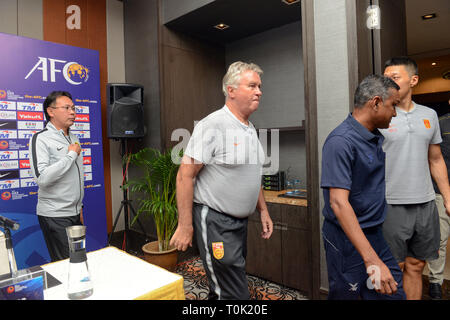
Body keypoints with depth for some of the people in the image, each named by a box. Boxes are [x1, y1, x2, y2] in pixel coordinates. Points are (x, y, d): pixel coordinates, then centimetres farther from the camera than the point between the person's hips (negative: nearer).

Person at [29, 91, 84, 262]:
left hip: (74, 213, 7)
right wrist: (72, 154, -18)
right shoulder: (40, 138, -12)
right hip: (55, 216, -7)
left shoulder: (73, 138, 13)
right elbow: (42, 178, -27)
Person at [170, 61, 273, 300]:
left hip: (240, 222, 8)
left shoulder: (250, 129, 10)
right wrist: (185, 226, -18)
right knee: (235, 295, -2)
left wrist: (263, 210, 16)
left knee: (221, 289, 21)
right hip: (214, 221, -8)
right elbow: (185, 175, -18)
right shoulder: (212, 126, -17)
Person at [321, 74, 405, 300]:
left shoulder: (377, 137, 7)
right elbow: (338, 203, -30)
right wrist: (371, 260, -34)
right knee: (345, 295, 9)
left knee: (393, 293, 17)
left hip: (375, 236, 9)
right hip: (347, 240, -8)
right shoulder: (341, 142, -24)